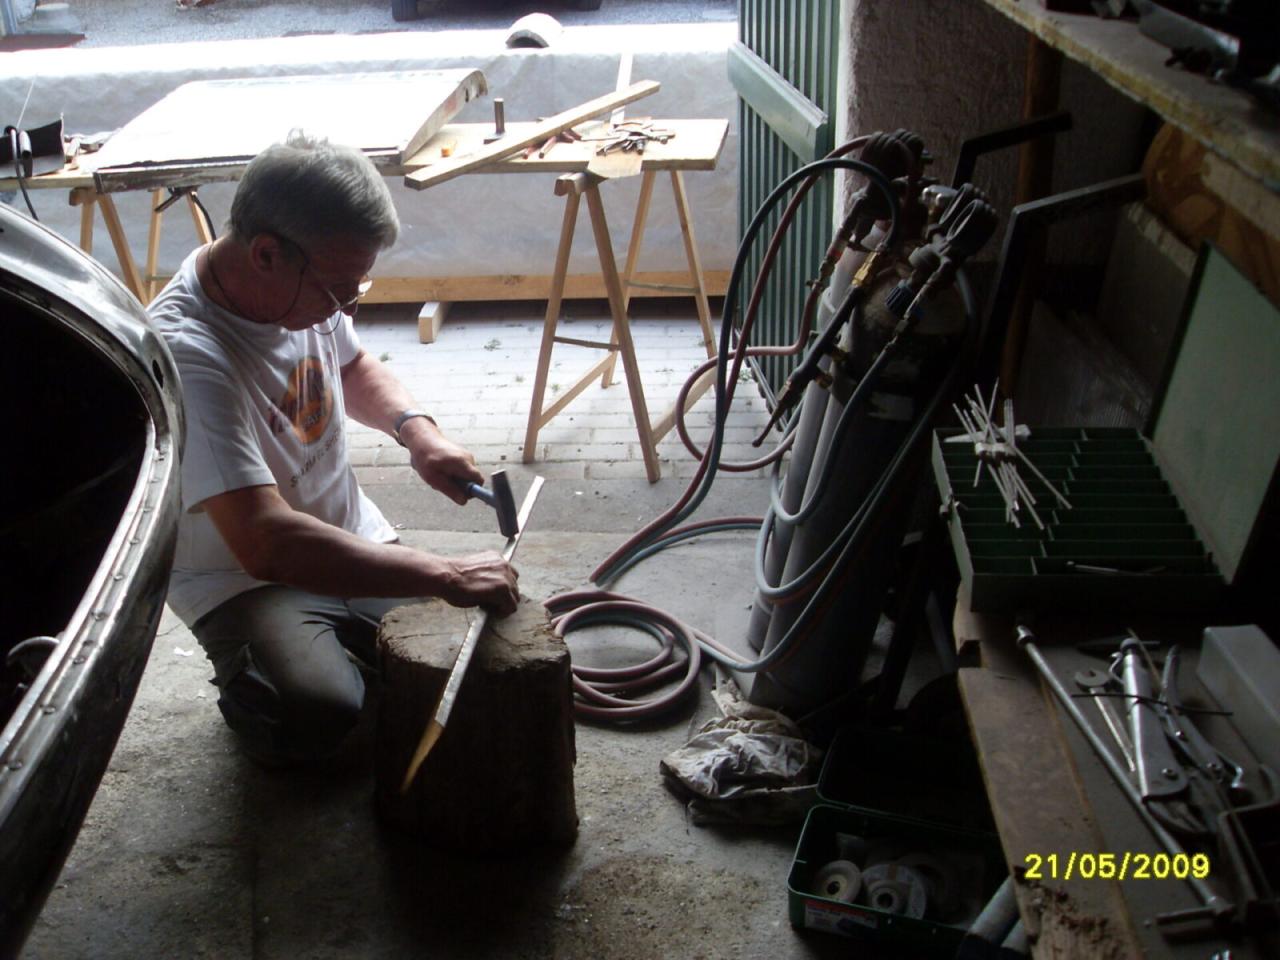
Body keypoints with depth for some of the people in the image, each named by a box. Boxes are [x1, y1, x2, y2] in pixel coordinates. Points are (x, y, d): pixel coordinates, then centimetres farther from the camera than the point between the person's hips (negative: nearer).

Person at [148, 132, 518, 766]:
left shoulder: (308, 284, -6)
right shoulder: (187, 352, -30)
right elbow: (266, 542, -38)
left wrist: (415, 429, -4)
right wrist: (445, 576, -36)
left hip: (353, 541, 7)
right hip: (243, 578, -6)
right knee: (314, 716, -32)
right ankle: (250, 683, 3)